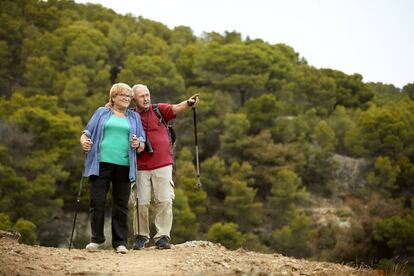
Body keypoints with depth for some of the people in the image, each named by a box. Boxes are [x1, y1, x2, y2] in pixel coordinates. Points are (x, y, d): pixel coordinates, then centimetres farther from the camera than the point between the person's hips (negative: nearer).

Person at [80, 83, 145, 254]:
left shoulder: (134, 117, 19)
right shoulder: (102, 113, 16)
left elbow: (143, 144, 15)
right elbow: (87, 133, 11)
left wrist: (138, 144, -8)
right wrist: (84, 142, -11)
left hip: (124, 166, 1)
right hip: (101, 163, -1)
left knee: (121, 205, 1)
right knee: (96, 202, -4)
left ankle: (120, 242, 7)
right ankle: (97, 239, 8)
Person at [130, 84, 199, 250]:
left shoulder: (159, 110, 5)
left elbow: (176, 109, -12)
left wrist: (188, 103, -32)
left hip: (162, 165, 0)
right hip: (140, 168, 0)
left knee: (165, 201, -3)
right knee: (141, 203, 3)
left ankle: (162, 237, 2)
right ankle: (141, 236, 16)